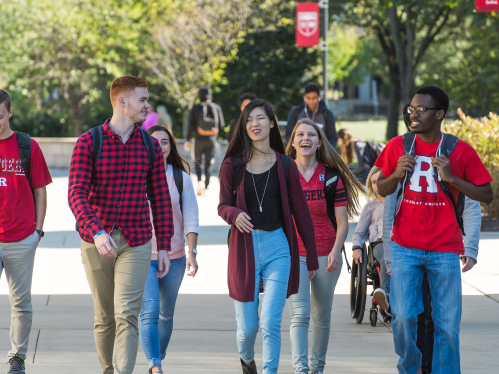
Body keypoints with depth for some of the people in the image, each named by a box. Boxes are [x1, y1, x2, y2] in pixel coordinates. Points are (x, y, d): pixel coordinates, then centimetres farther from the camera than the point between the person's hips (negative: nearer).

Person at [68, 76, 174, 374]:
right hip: (97, 242, -1)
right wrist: (96, 232, -27)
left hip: (136, 241, 1)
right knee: (104, 318, 9)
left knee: (127, 315, -13)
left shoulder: (150, 146, 6)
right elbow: (76, 194, -12)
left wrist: (164, 247, 5)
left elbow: (161, 199, 10)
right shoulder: (89, 143, -4)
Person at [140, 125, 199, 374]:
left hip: (174, 257, 3)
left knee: (166, 314, 12)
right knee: (149, 312, -16)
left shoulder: (181, 178, 3)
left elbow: (191, 218, 1)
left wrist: (192, 252, -9)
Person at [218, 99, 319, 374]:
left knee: (271, 323, -11)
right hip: (244, 248, 0)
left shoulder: (285, 166, 2)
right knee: (247, 326, 6)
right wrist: (235, 215, -18)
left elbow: (301, 212, 7)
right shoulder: (233, 165, 1)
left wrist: (312, 257, 10)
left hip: (278, 247, 0)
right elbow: (223, 205, 7)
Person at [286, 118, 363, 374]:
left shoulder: (332, 177, 1)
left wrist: (335, 251, -15)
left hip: (326, 255, 1)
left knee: (321, 317, 10)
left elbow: (342, 221, -1)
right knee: (299, 313, -15)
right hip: (293, 254, -1)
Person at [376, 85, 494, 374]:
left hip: (445, 250, -1)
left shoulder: (460, 151, -2)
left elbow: (487, 196, 0)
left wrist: (452, 178, -13)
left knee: (448, 323, 0)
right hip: (406, 248, 1)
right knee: (403, 316, -6)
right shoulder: (398, 146, 5)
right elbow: (382, 190, 15)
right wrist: (396, 174, -6)